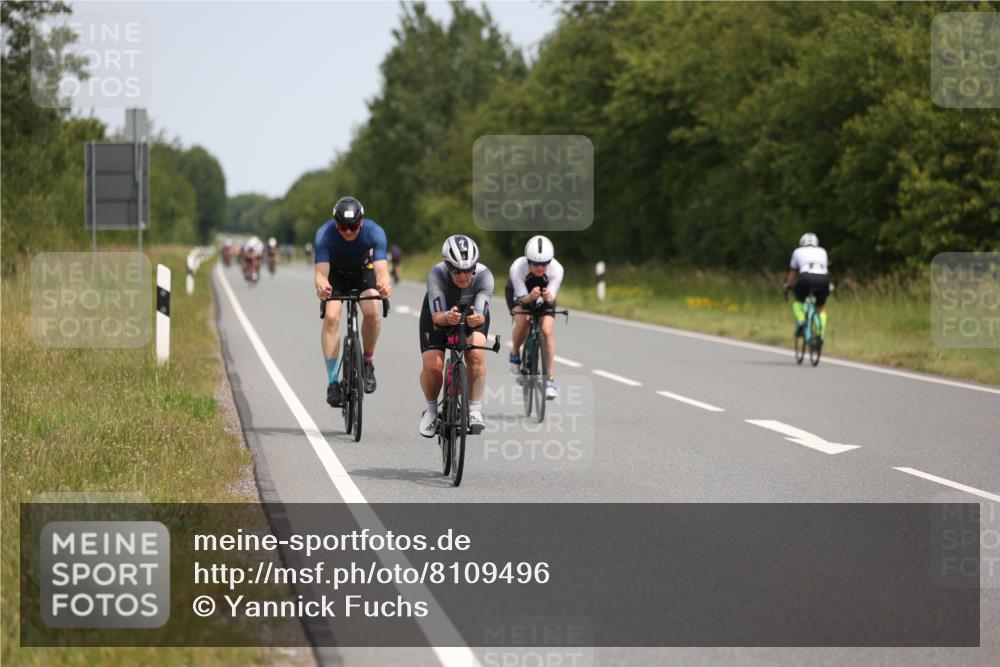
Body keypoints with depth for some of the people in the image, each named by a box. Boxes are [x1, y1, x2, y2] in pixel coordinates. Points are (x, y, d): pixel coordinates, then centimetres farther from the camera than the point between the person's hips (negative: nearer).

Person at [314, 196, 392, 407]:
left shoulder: (374, 232, -32)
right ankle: (333, 382, -17)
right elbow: (321, 271, -41)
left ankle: (368, 362, -1)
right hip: (335, 273, 0)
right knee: (331, 317, -23)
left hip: (363, 271, 0)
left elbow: (381, 268, -42)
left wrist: (384, 285, -66)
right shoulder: (325, 234, -33)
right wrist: (322, 285, -65)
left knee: (372, 312, -27)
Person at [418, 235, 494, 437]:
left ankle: (475, 409, -14)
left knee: (475, 354, -28)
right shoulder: (436, 274, -35)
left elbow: (482, 315, -39)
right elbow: (437, 316, -41)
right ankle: (431, 409, 11)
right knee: (433, 366, -17)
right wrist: (447, 317, -64)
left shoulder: (484, 276, -33)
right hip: (440, 314, 0)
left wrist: (477, 319, -63)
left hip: (472, 314, 0)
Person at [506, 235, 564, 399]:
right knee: (522, 323, -29)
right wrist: (531, 297, -54)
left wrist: (548, 297, -54)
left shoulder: (556, 269, -33)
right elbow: (522, 298, -31)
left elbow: (551, 298, -30)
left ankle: (549, 379, -7)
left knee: (547, 331, -16)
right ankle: (515, 354, 2)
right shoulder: (517, 267, -36)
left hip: (544, 295, 1)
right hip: (520, 293, -1)